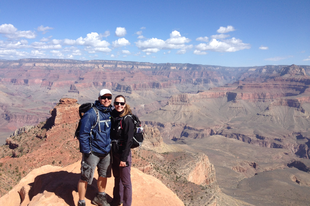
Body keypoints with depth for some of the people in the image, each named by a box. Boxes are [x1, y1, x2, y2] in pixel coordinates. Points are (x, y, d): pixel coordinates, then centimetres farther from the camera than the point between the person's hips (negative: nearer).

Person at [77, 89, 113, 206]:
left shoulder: (111, 113, 3)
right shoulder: (91, 114, -17)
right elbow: (83, 134, -16)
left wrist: (110, 147, 15)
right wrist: (86, 151, -17)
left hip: (106, 152, 7)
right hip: (93, 152, -7)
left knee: (104, 175, 20)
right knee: (85, 178, 4)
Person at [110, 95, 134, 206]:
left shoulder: (127, 119, -16)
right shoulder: (113, 116, 3)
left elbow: (128, 141, -16)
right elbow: (111, 136, 10)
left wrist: (124, 158, -17)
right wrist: (111, 152, 8)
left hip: (124, 153, -7)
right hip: (114, 152, 7)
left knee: (125, 181, 5)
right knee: (117, 177, 22)